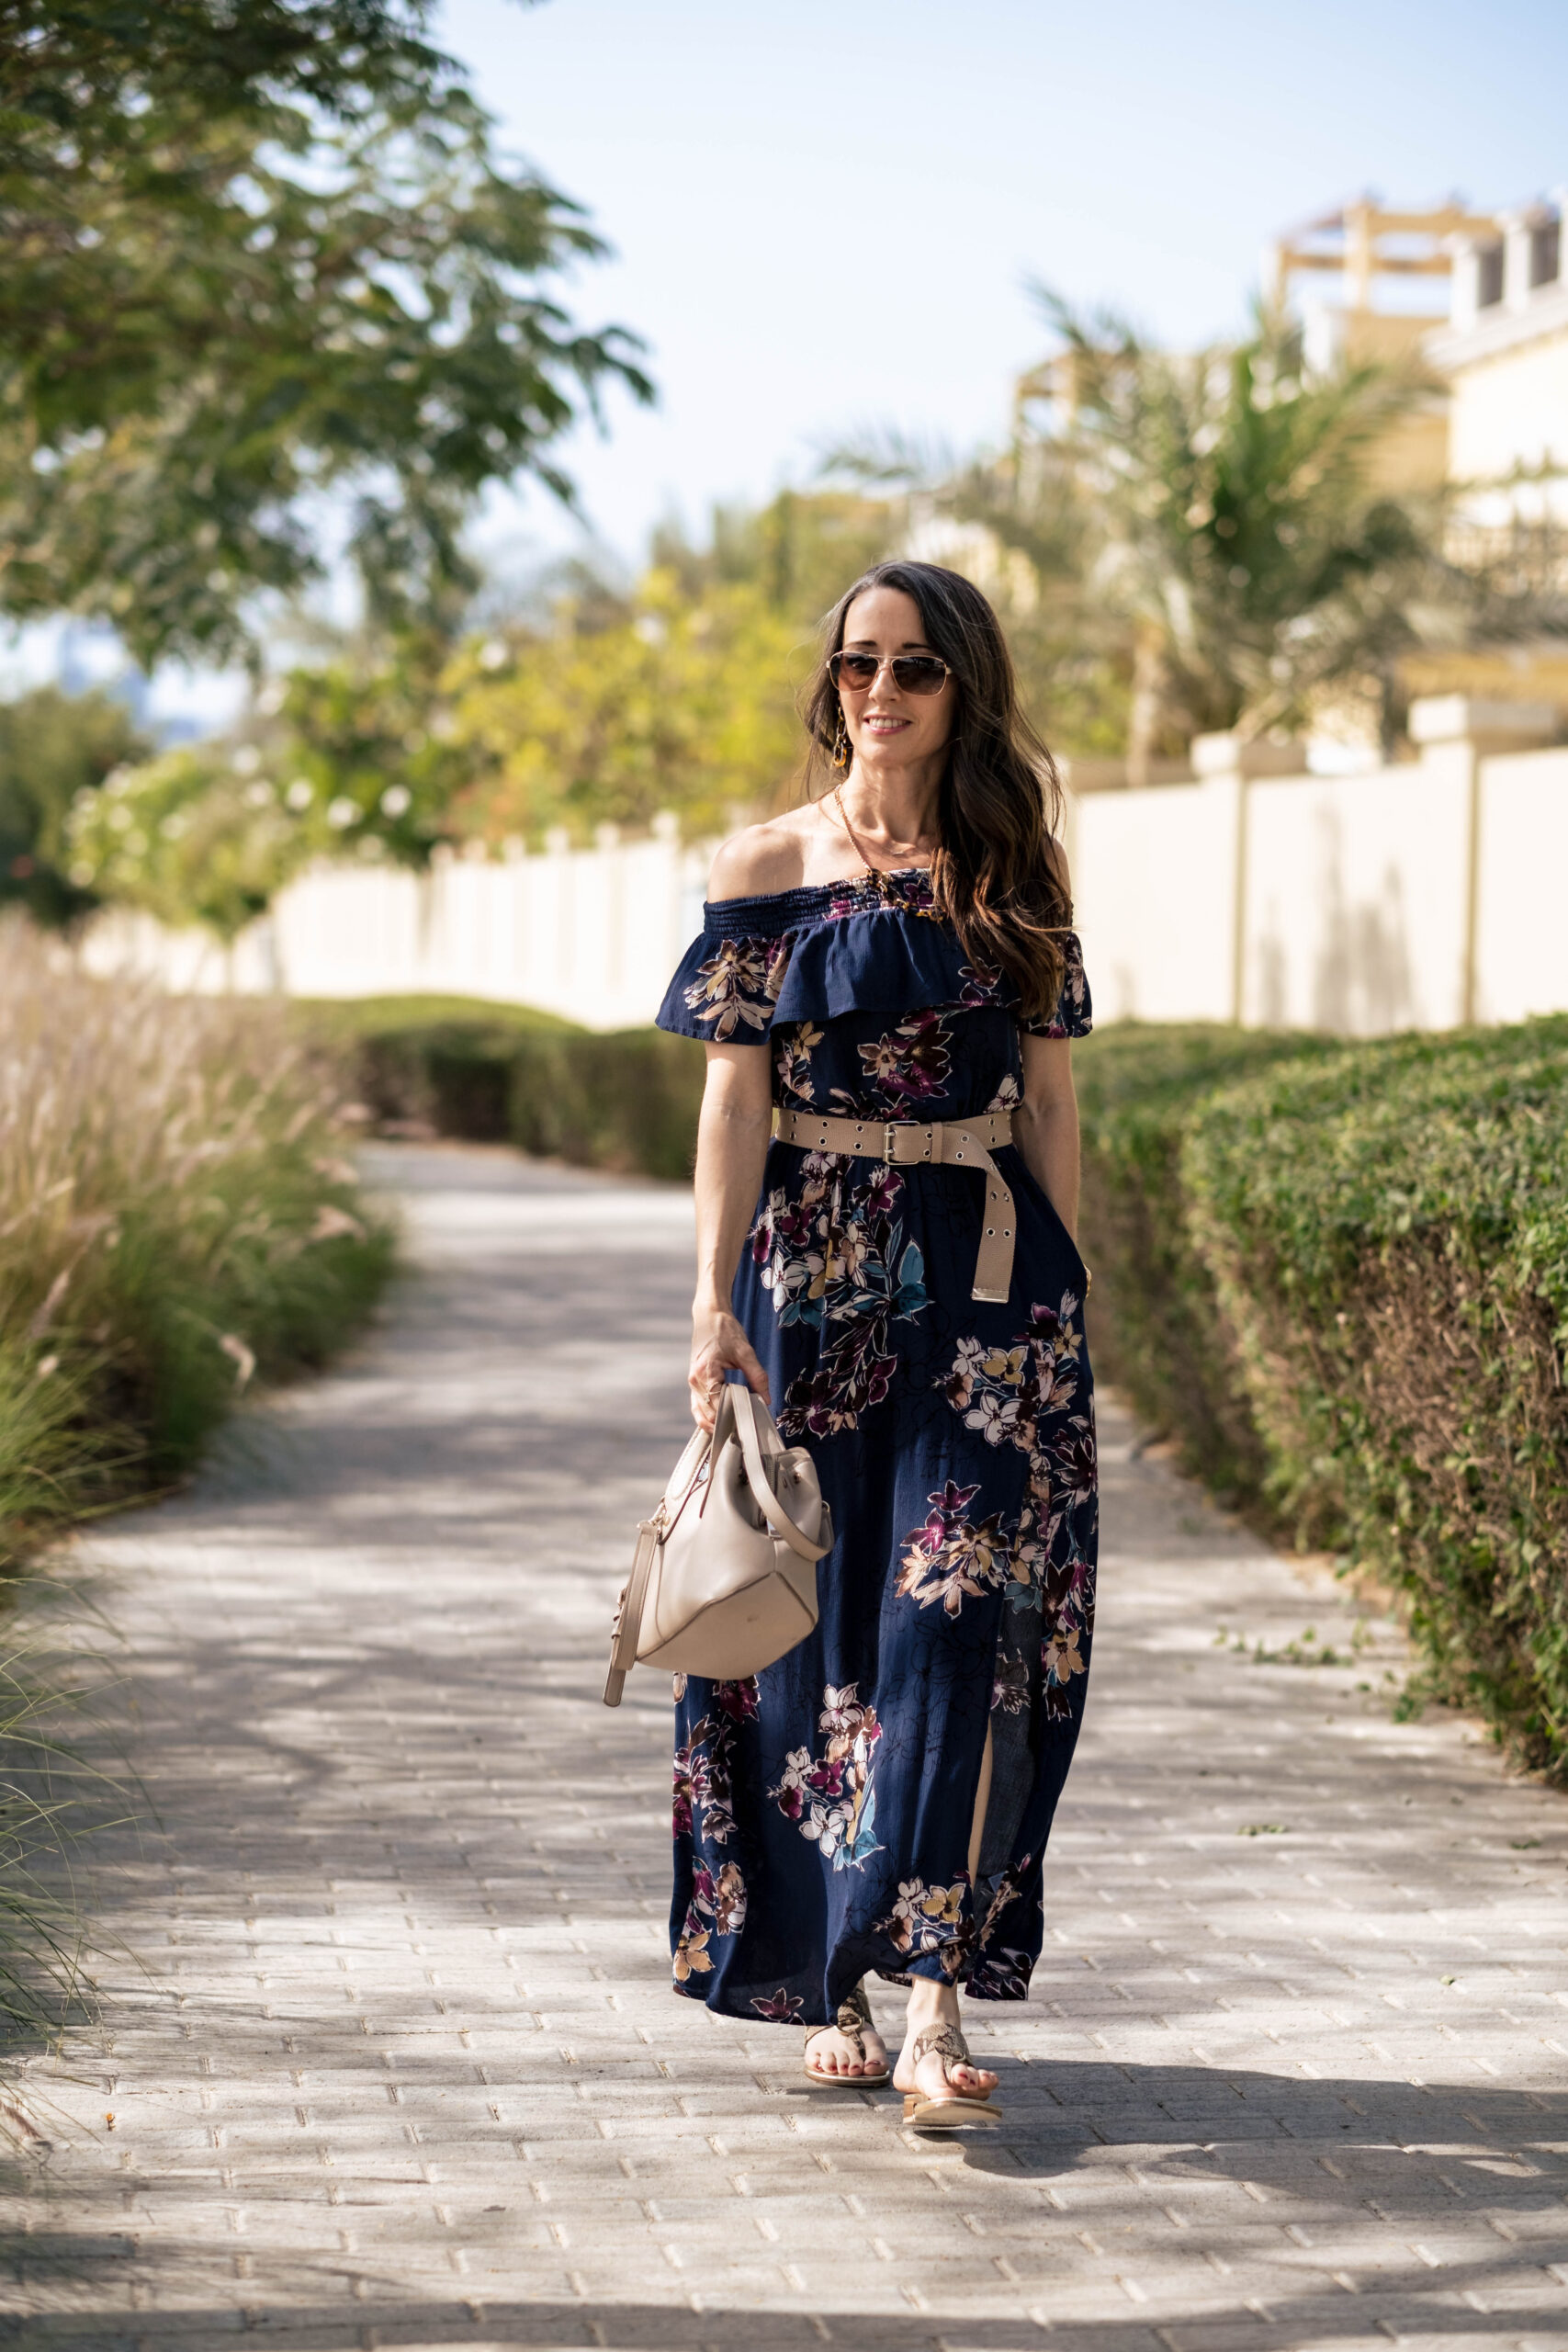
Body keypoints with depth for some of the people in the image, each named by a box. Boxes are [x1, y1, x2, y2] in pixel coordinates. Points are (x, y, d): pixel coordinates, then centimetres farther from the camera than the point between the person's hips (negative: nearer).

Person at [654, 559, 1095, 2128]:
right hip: (815, 1274, 0)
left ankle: (934, 2007, -11)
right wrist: (714, 1303, -8)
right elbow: (733, 1101, 0)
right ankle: (835, 1987, 14)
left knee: (962, 1614, -9)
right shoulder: (767, 872, 4)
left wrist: (1058, 1299, 5)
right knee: (818, 1621, 3)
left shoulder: (1015, 878, 8)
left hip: (984, 1282, 0)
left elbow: (1048, 1101, 9)